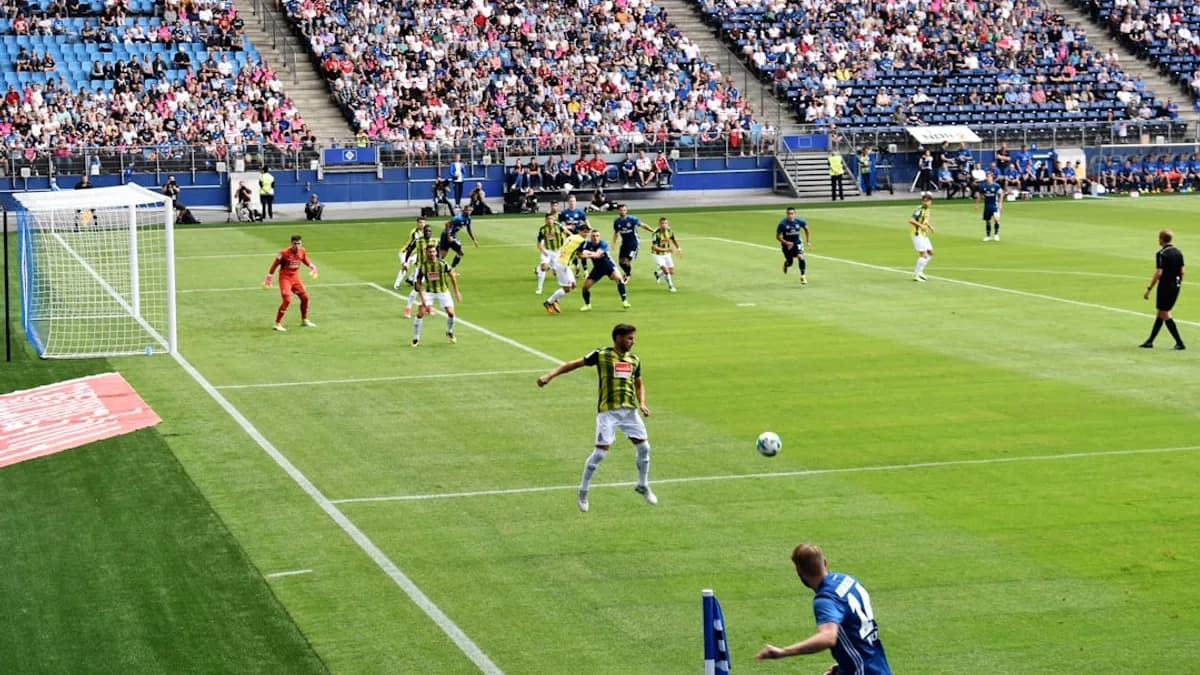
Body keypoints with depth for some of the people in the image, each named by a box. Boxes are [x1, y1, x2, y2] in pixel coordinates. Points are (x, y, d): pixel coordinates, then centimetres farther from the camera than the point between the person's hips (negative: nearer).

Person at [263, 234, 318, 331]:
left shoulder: (302, 251, -3)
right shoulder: (285, 253, -20)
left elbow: (306, 261, 18)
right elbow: (275, 264, -11)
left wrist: (312, 267, 1)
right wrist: (268, 279, -8)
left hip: (295, 278, 6)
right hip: (285, 278, -6)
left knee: (305, 297, 10)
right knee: (287, 300, -19)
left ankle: (304, 320, 30)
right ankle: (277, 324, -12)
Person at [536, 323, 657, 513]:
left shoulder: (634, 360, 10)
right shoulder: (601, 355, -5)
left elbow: (639, 384, 23)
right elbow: (574, 364, -3)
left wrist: (642, 403, 5)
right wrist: (550, 375, -12)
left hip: (630, 410, 5)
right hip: (608, 411, -5)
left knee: (644, 447, 5)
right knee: (600, 451, -8)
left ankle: (643, 486, 28)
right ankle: (583, 492, 8)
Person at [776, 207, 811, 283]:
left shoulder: (799, 221, -15)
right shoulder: (782, 224, -22)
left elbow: (806, 228, 7)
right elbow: (778, 236, -15)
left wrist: (808, 241, 7)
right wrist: (786, 242, -30)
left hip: (797, 243, 1)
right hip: (786, 243, -1)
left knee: (801, 257, -21)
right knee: (789, 263, 8)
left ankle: (803, 276, -7)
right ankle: (786, 265, 48)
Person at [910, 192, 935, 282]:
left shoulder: (927, 210, 10)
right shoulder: (919, 210, -18)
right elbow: (911, 220, -28)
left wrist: (930, 226, 14)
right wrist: (921, 226, -33)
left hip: (924, 235, 10)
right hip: (918, 234, -10)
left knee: (930, 253, 15)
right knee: (924, 255, -10)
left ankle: (919, 271, 24)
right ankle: (916, 275, -2)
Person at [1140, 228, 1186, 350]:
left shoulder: (1161, 254, -15)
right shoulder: (1178, 252, 7)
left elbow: (1158, 273, -20)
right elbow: (1182, 271, 9)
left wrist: (1149, 289, -16)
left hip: (1165, 286, -8)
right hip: (1175, 287, 8)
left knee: (1165, 315, 0)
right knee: (1160, 313, 16)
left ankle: (1179, 342, -5)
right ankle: (1150, 341, 21)